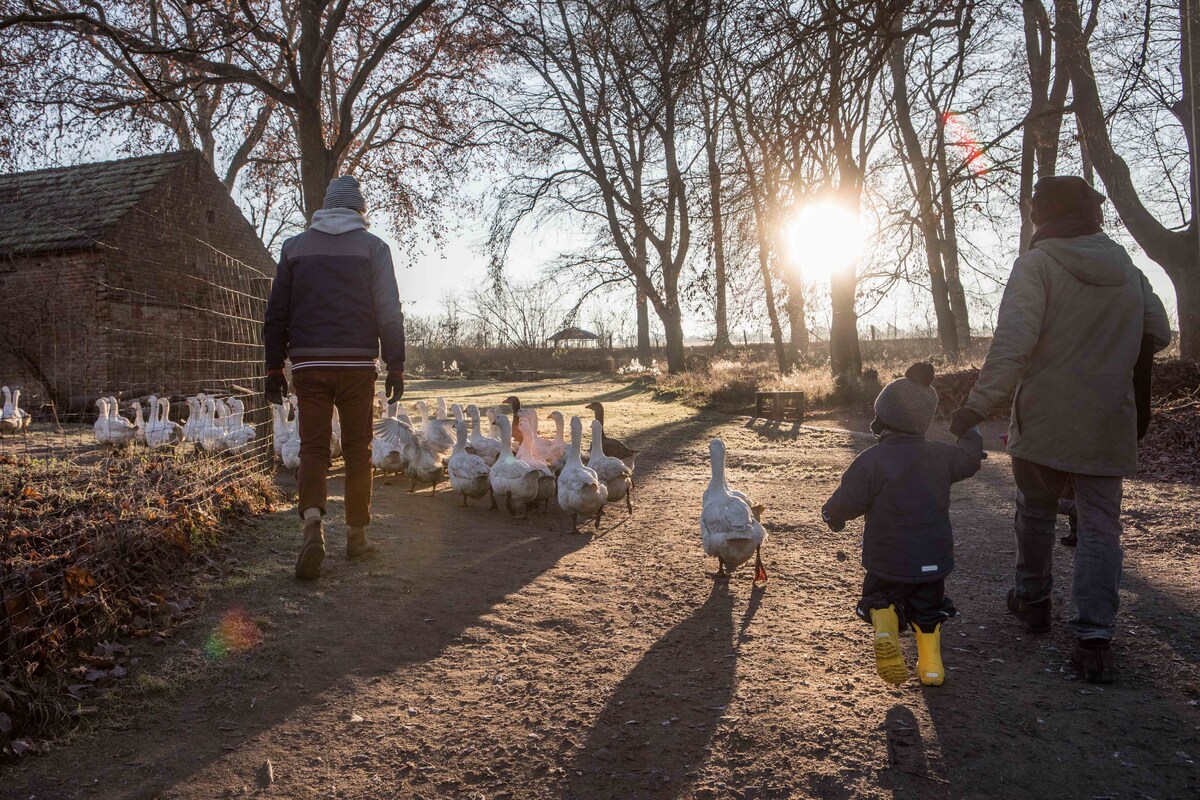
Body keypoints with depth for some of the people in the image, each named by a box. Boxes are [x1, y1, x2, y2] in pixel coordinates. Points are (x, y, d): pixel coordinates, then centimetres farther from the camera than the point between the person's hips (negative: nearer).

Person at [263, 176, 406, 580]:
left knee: (312, 447, 4)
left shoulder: (295, 246, 10)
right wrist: (395, 366, 1)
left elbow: (276, 312, 9)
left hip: (308, 365, 2)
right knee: (358, 450, 8)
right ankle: (356, 534, 14)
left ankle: (313, 522, -18)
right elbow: (389, 312, -2)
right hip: (356, 364, -1)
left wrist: (274, 367, 13)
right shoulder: (372, 247, 3)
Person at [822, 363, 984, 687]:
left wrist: (831, 515, 6)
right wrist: (970, 434, 40)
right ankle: (930, 660, 7)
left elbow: (844, 503, -17)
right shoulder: (941, 456, -2)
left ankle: (885, 630, -12)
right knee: (928, 608, 23)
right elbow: (970, 456, 19)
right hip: (933, 559, 4)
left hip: (887, 561, -4)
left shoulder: (872, 460, -18)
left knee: (879, 599, 18)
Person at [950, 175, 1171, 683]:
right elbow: (1158, 336, 16)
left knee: (1035, 512, 17)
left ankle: (1032, 600, 33)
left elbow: (1012, 341, -21)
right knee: (1100, 524, 4)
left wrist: (979, 403, -21)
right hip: (1107, 426, 3)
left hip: (1044, 421, -3)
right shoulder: (1129, 271, 8)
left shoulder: (1037, 265, -10)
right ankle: (1095, 637, -2)